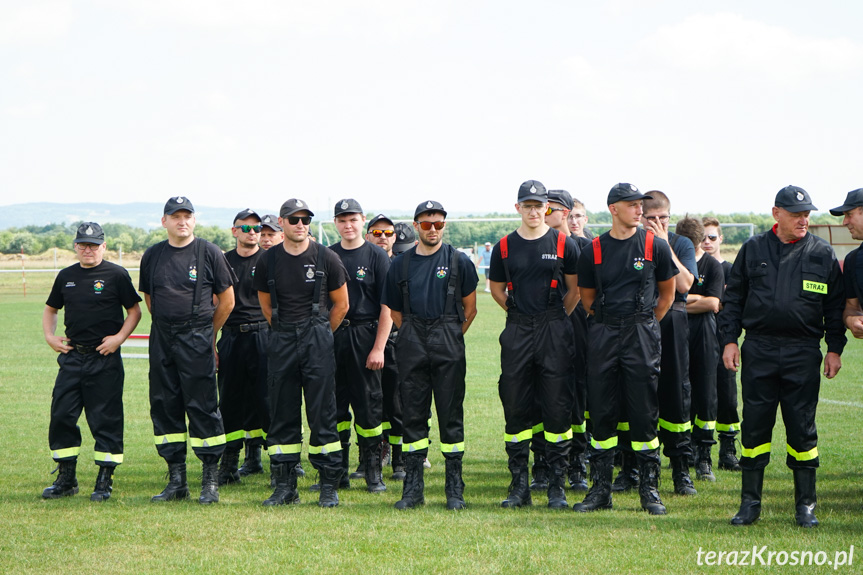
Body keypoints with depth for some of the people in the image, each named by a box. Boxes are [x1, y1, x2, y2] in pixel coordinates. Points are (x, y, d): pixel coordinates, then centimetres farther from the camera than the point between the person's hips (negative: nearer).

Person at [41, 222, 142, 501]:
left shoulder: (116, 275, -2)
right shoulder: (66, 276, 12)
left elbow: (135, 311, 0)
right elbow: (50, 309, 24)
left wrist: (119, 337, -12)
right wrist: (49, 336, 8)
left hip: (105, 358, -5)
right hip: (72, 356, 5)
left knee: (105, 419, -3)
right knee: (61, 415, 3)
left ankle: (105, 480, 5)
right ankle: (66, 479, 14)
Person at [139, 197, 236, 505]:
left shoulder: (209, 253, -2)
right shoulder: (152, 255, 10)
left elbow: (227, 300, 3)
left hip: (198, 340, -4)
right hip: (161, 340, 5)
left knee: (203, 406, -6)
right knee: (164, 407, 5)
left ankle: (211, 480, -1)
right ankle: (176, 480, 13)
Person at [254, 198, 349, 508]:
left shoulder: (326, 258, -1)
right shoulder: (269, 261, 5)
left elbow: (341, 305, 9)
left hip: (317, 342, -3)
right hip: (281, 342, 3)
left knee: (322, 413, -4)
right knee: (282, 415, 4)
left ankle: (329, 485, 2)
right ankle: (285, 486, 10)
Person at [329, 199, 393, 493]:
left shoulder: (377, 256, 0)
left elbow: (387, 307, -4)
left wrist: (378, 347, -11)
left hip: (365, 336, -4)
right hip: (331, 336, 4)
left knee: (368, 404, -2)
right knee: (334, 404, 6)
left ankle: (373, 471, 5)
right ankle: (337, 471, 14)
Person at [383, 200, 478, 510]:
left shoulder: (459, 261, 3)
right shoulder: (401, 264, 11)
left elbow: (469, 309, 7)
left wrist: (450, 337, 6)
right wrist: (414, 336, 12)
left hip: (448, 344, -2)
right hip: (411, 345, 3)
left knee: (451, 413, -2)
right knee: (412, 414, 3)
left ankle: (455, 488, 4)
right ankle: (413, 487, 8)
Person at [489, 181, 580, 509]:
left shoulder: (563, 244, 1)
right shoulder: (505, 247, 7)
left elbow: (575, 288, 8)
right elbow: (497, 289, 17)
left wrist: (555, 319, 9)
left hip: (554, 331, -2)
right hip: (517, 332, 2)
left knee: (557, 408, -2)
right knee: (516, 408, 3)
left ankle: (557, 487, 4)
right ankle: (519, 486, 10)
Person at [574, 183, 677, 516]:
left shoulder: (655, 245, 1)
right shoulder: (594, 250, 5)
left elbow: (667, 292, 11)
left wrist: (646, 325, 10)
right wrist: (608, 322, 13)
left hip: (642, 335, -2)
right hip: (603, 335, 2)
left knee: (644, 413, -1)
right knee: (602, 413, 3)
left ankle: (649, 489, 7)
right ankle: (600, 489, 10)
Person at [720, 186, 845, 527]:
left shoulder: (822, 254, 7)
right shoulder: (753, 249, 9)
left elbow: (835, 305, 9)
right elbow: (733, 298, 11)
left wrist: (835, 348, 3)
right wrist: (728, 339, 3)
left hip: (803, 352, -1)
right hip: (758, 350, 1)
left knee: (802, 428, 1)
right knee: (754, 426, 3)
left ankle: (805, 505, 11)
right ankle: (750, 502, 11)